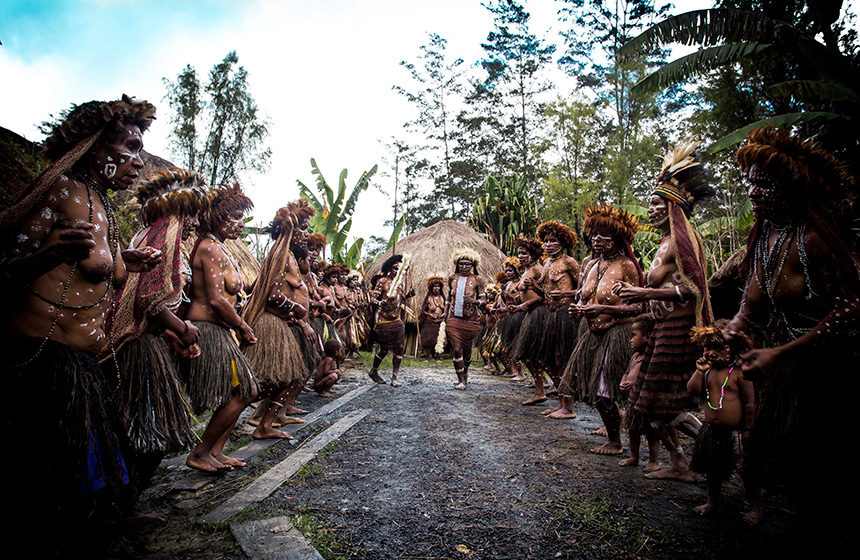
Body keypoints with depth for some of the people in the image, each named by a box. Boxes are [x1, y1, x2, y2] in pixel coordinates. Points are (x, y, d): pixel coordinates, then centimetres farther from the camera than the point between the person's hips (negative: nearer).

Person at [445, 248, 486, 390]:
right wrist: (445, 318, 14)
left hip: (470, 320, -1)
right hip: (454, 319, 1)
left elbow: (482, 300, 0)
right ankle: (461, 380, 2)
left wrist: (474, 301, -22)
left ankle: (465, 372, 37)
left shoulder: (477, 279, 0)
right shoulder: (452, 278, 9)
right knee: (456, 349, -8)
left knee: (467, 350, 10)